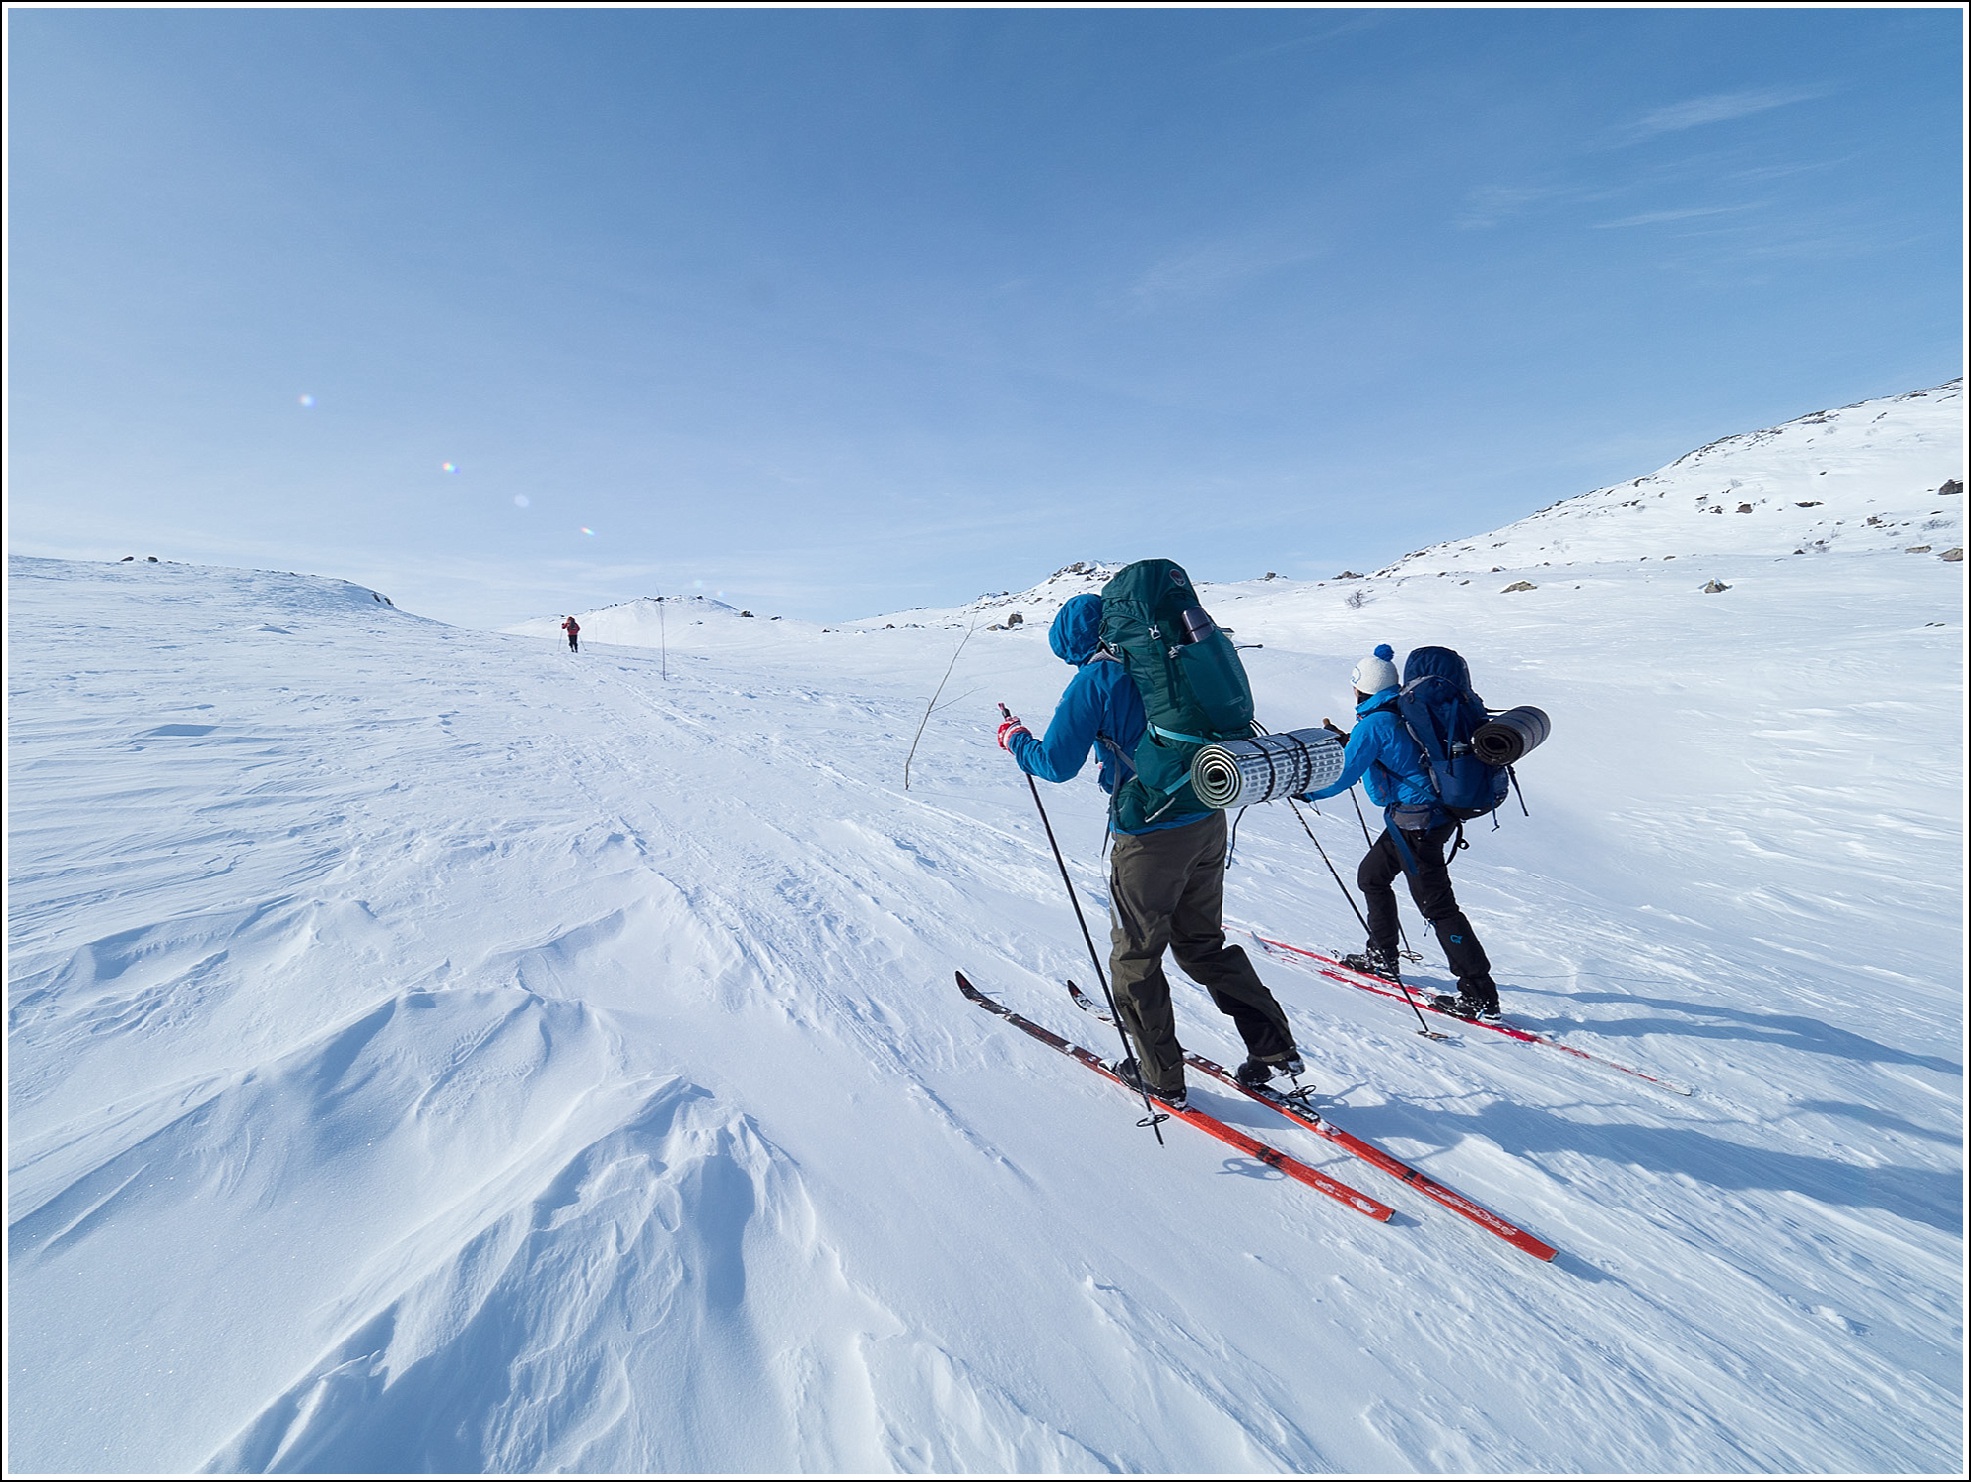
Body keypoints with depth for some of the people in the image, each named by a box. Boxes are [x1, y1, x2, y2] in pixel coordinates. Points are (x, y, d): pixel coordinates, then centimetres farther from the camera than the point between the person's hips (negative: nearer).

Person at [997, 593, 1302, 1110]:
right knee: (1203, 944, 24)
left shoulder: (1094, 681, -12)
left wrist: (1015, 738, 6)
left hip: (1149, 838, -7)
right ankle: (1274, 1048, 26)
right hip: (1209, 824, 7)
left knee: (1134, 958, 13)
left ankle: (1161, 1077, 26)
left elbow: (1057, 764, -12)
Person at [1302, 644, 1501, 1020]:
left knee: (1437, 906, -4)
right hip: (1435, 814, 10)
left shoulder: (1373, 723, -17)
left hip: (1415, 824, -10)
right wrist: (1344, 740, 29)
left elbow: (1344, 775, -16)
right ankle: (1381, 958, 31)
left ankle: (1480, 996, 4)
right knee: (1371, 875, 20)